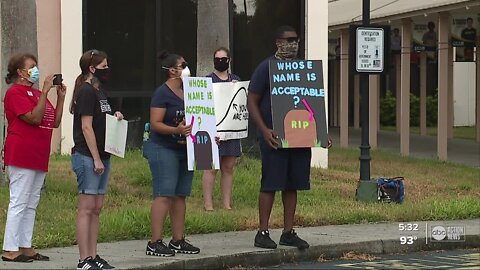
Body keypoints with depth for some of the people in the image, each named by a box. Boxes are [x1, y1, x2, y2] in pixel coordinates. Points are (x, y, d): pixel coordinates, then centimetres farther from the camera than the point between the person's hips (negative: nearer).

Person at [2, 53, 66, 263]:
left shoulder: (37, 93, 19)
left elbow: (55, 122, 17)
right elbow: (34, 118, -20)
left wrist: (60, 97, 8)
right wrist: (45, 92, -20)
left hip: (38, 157, 9)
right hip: (21, 156, -9)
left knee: (31, 204, 11)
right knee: (19, 202, -9)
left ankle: (25, 247, 15)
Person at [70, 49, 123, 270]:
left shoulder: (98, 91, 17)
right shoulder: (86, 91, -11)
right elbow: (86, 127, -16)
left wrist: (115, 117, 6)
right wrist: (96, 159, -18)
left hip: (101, 156, 9)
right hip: (87, 157, -9)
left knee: (96, 209, 10)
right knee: (87, 208, -7)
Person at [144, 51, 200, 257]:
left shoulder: (187, 91, 13)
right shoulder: (162, 93, -11)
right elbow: (155, 124, -17)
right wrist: (176, 130, -30)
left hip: (184, 149, 8)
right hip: (163, 149, -8)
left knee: (180, 195, 9)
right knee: (164, 195, -12)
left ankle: (178, 240, 15)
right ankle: (155, 243, -11)